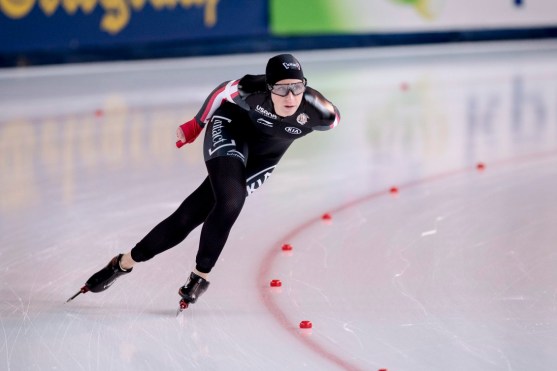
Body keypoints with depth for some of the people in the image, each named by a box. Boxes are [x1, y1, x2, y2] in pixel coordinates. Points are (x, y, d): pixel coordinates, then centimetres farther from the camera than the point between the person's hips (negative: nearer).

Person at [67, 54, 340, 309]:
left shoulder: (315, 111, -32)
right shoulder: (252, 91, -34)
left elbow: (333, 119, -6)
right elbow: (224, 92, -12)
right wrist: (197, 124, 2)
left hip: (263, 156, 2)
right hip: (231, 128, -2)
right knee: (230, 201, -25)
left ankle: (127, 262, 4)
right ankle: (201, 274, -3)